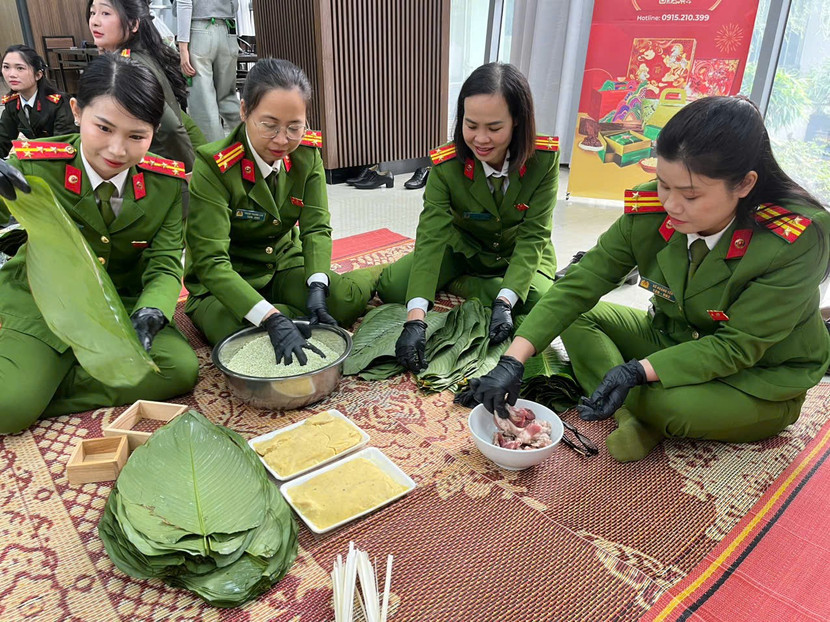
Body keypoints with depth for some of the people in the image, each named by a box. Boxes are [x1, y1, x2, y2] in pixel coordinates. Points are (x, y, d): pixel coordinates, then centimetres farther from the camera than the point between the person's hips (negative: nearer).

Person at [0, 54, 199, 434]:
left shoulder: (168, 182, -9)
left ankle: (40, 391, -9)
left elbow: (165, 266, -11)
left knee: (181, 370, -24)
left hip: (126, 306, 3)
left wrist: (149, 314, -32)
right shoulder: (34, 165, -13)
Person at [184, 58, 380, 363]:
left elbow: (316, 228, -11)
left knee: (345, 299, -25)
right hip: (223, 285, -3)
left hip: (286, 264, 3)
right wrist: (272, 318, -42)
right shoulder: (212, 166, -23)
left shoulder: (307, 152, -8)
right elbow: (210, 261, -28)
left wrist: (317, 286, -32)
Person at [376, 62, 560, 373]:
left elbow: (533, 236, -22)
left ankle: (460, 285, -8)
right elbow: (431, 237, -33)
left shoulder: (544, 158, -23)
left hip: (521, 257, 1)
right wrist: (415, 320, -44)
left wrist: (504, 301, -36)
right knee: (391, 286, -18)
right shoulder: (446, 165, -24)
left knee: (542, 305, -30)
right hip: (464, 251, 0)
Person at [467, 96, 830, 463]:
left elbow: (737, 347, -26)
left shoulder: (798, 241, -29)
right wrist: (513, 361, -29)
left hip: (761, 381, -4)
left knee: (674, 404, -35)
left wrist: (637, 372, -38)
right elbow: (580, 284, -20)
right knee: (578, 319, -9)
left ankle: (635, 411, -2)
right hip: (673, 342, 5)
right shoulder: (650, 212, -19)